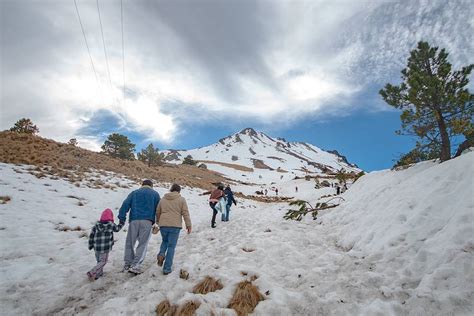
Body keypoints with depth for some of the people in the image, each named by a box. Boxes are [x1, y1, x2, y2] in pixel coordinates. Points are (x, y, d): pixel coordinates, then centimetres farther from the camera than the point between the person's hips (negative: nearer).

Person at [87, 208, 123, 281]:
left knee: (99, 261, 22)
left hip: (97, 247, 4)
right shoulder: (111, 224, -7)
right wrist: (121, 223, 30)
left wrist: (90, 245, 18)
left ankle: (99, 273, 25)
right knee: (103, 261, 5)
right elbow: (117, 229, 12)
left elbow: (91, 235, 6)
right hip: (106, 247, -4)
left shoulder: (96, 225, 2)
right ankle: (92, 272, -8)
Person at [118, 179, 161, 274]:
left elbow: (125, 205, 4)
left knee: (130, 242, 13)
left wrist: (122, 218, 0)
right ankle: (135, 265, -3)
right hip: (147, 221, -1)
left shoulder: (134, 193, 18)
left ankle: (128, 264, 17)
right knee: (143, 244, 3)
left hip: (134, 220, 2)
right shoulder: (155, 194, 15)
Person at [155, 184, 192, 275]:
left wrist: (158, 222, 36)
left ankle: (161, 254, 0)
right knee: (171, 246, 5)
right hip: (175, 226, -3)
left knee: (164, 241, 27)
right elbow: (185, 213, -3)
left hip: (163, 225, 3)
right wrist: (188, 225, 2)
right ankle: (167, 268, 7)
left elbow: (157, 212, 19)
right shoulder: (181, 199, 1)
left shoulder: (163, 199, 12)